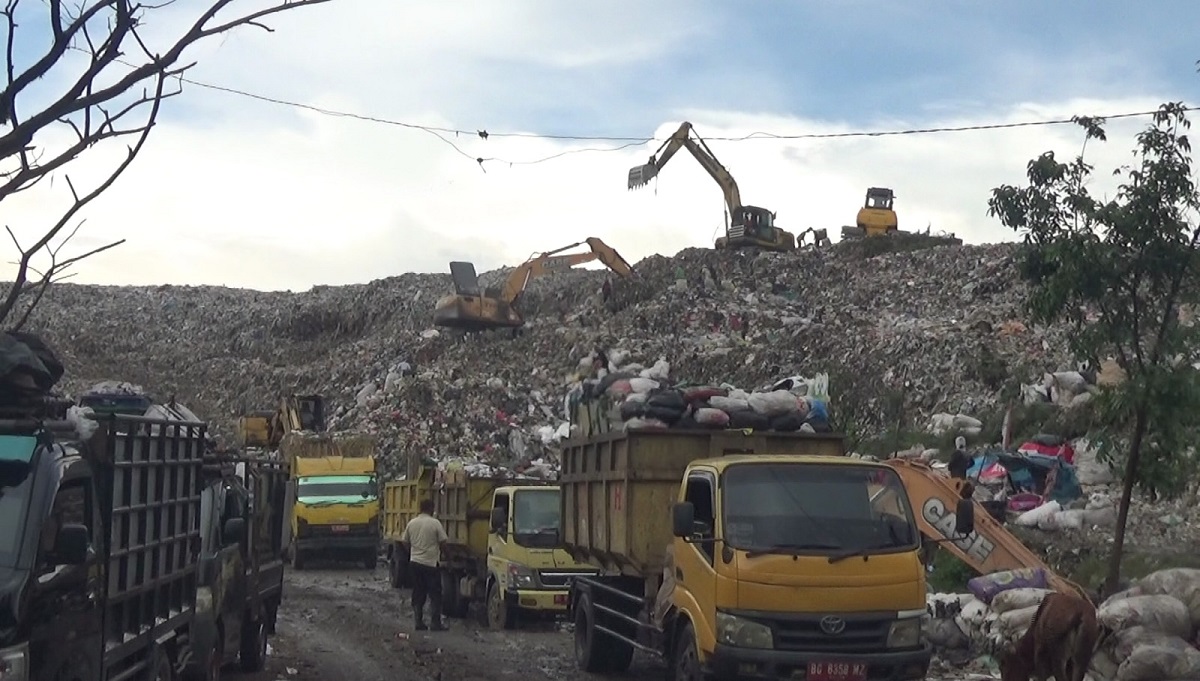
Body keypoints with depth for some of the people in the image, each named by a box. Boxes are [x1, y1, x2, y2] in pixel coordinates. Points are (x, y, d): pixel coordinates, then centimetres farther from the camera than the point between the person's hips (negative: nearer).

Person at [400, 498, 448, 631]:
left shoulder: (411, 523, 3)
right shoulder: (435, 523, -10)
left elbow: (404, 542, 9)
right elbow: (443, 542, -9)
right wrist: (438, 550, 11)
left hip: (415, 562, 5)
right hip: (431, 564, -5)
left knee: (418, 594, 11)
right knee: (435, 595, 2)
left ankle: (418, 622, 11)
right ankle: (435, 623, 0)